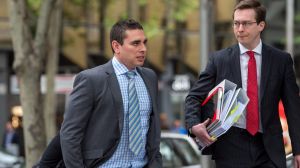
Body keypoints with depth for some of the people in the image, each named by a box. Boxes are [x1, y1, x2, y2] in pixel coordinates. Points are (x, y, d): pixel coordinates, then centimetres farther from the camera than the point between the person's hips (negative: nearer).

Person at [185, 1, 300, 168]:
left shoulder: (281, 60, 5)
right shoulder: (219, 59, 4)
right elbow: (194, 96, 6)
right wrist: (194, 124, -14)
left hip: (269, 149, 0)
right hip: (231, 147, 0)